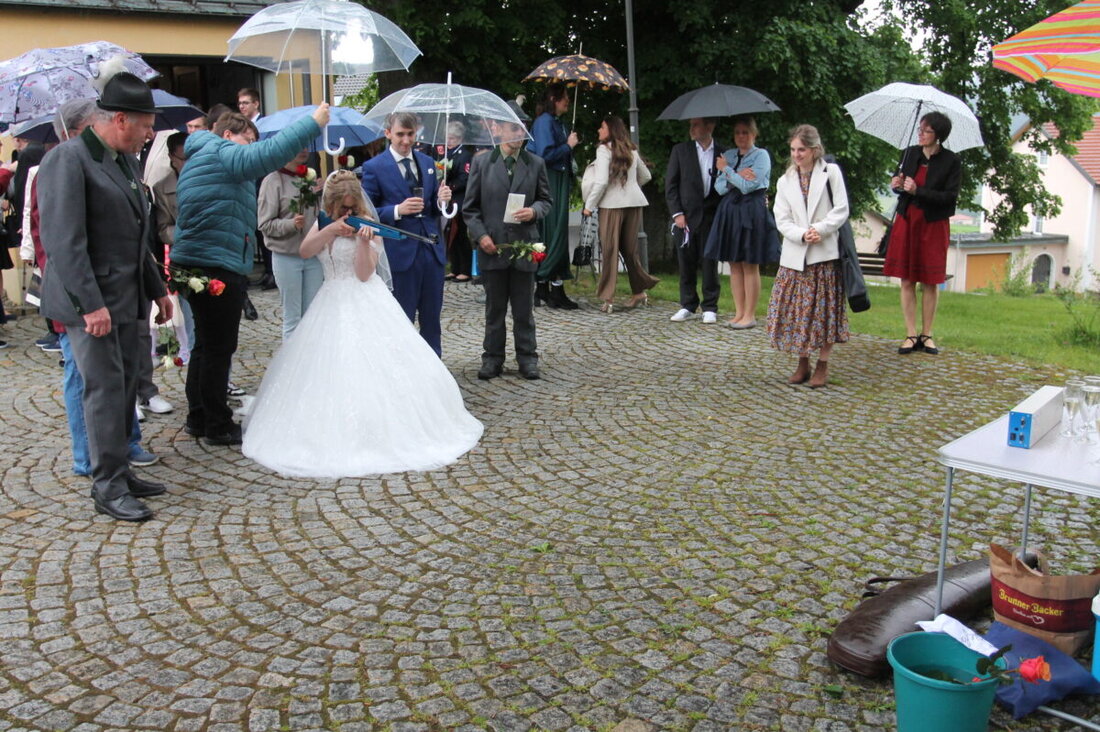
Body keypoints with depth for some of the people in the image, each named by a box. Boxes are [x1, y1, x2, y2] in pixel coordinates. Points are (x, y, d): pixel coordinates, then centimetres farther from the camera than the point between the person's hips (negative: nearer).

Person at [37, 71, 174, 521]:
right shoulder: (67, 160, -12)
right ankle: (108, 487, 5)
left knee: (126, 387, 11)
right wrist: (91, 303, -23)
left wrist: (157, 290, 22)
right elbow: (63, 240, -19)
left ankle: (119, 472, 22)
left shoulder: (125, 162, 16)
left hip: (127, 299, 8)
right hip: (90, 302, -8)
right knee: (105, 388, -5)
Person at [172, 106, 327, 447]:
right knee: (219, 348, -3)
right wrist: (313, 123, -18)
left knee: (207, 345, 18)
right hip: (218, 268, -11)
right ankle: (218, 426, 6)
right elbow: (267, 155, -22)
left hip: (199, 263, 11)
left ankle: (199, 418, 27)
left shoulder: (201, 157, 25)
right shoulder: (220, 151, -8)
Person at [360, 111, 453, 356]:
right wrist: (397, 210, -21)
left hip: (432, 248, 5)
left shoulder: (427, 163, 11)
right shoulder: (374, 167, -5)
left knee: (432, 318, 13)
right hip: (400, 251, -5)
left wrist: (441, 199, -6)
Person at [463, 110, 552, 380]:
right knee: (494, 307, 9)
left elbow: (546, 200, 13)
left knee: (524, 308, 7)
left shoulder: (536, 164, 6)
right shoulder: (481, 163, 3)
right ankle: (492, 357, 18)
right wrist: (480, 235, -8)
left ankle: (527, 357, 18)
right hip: (492, 246, -1)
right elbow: (470, 207, 4)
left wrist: (534, 211, -10)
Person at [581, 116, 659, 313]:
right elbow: (646, 176, 25)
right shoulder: (632, 151, 14)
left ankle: (608, 298, -1)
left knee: (609, 249, -1)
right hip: (635, 202, 6)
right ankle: (639, 291, 19)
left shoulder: (604, 149, -6)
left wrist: (589, 206, -5)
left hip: (612, 203, -6)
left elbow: (601, 181, -14)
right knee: (630, 248, 14)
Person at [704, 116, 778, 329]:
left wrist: (727, 170, -4)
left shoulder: (761, 155, -2)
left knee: (750, 266, -2)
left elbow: (748, 186, -12)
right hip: (729, 211, 6)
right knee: (734, 265, 7)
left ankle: (750, 315, 3)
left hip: (752, 212, -6)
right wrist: (738, 176, -10)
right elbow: (719, 187, 5)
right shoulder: (728, 155, 14)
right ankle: (739, 312, 13)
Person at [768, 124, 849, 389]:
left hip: (824, 253, -3)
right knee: (797, 310, 3)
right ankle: (803, 364, 16)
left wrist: (819, 229, -17)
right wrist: (803, 235, -14)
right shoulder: (785, 181, 10)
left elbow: (841, 210, -4)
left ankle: (822, 365, 11)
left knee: (825, 309, 1)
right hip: (794, 256, 3)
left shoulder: (831, 173, 2)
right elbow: (782, 220, 3)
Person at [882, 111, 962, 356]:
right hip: (907, 221, 3)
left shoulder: (951, 161, -6)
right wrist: (897, 184, -7)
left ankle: (926, 334, 15)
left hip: (934, 224, -3)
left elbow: (950, 197, -12)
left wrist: (917, 191, -21)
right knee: (907, 280, 2)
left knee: (930, 281, 4)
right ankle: (911, 334, 8)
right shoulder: (910, 153, 6)